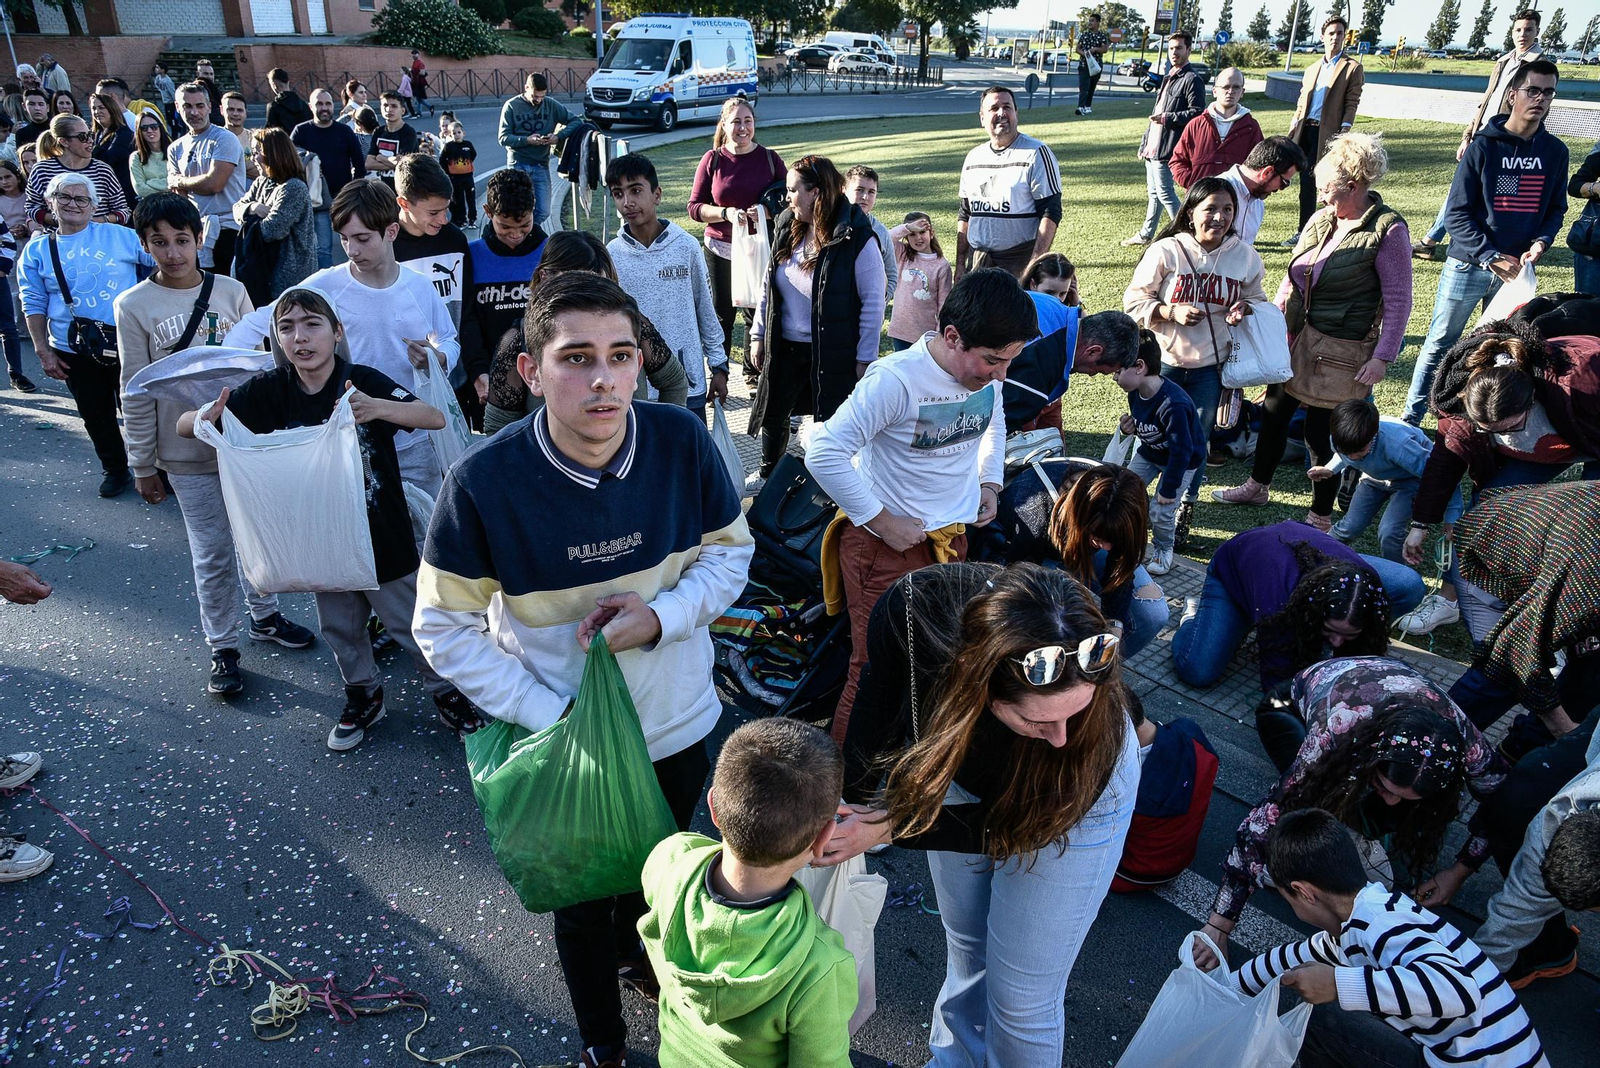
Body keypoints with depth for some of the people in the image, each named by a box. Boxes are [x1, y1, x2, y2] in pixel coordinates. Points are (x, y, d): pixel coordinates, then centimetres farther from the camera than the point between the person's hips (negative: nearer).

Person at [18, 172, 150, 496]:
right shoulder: (37, 252, 5)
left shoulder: (119, 236, 0)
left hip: (127, 343, -2)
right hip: (73, 353, 2)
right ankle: (115, 470, 29)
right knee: (97, 416, 12)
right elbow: (34, 306, 6)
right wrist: (43, 351, -1)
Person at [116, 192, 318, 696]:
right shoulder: (134, 307, -6)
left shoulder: (231, 290, 0)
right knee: (213, 553, 4)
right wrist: (143, 466, 0)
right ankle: (222, 649, 20)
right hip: (187, 451, -2)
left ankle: (264, 616, 38)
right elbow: (136, 393, -3)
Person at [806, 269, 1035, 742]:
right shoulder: (897, 380, -25)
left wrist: (989, 483, 8)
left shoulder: (988, 372, -3)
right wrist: (883, 522, -21)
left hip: (951, 538, 7)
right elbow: (824, 454, -26)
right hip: (888, 543, -7)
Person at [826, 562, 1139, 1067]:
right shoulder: (913, 609, -40)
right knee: (965, 946, 25)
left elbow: (1022, 821, -23)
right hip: (968, 772, 3)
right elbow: (879, 704, -15)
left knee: (1019, 998, 7)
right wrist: (848, 804, -5)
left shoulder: (1094, 704, -43)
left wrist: (890, 827, -28)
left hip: (1071, 798, -3)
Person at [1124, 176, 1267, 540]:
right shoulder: (1166, 251, -10)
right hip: (1163, 361, -2)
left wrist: (1242, 309, -10)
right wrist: (1172, 311, -21)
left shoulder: (1245, 256, -1)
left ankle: (1183, 514, 27)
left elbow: (1256, 299, 13)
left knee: (1196, 441, 10)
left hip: (1210, 365, 3)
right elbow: (1134, 300, -6)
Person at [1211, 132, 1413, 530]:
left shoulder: (1388, 229, -13)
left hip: (1342, 351, -6)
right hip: (1295, 339, 6)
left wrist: (1382, 357, -16)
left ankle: (1321, 517, 20)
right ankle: (1257, 486, 39)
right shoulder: (1320, 220, 4)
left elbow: (1398, 300, -12)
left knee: (1322, 431, 2)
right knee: (1273, 412, 16)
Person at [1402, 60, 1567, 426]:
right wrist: (1491, 256, -17)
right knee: (1439, 345, 3)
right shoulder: (1484, 145, -7)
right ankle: (1410, 420, 12)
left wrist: (1541, 242, -8)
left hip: (1515, 269, 4)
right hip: (1469, 265, -4)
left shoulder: (1555, 152, 4)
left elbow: (1555, 208, 13)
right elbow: (1458, 212, -9)